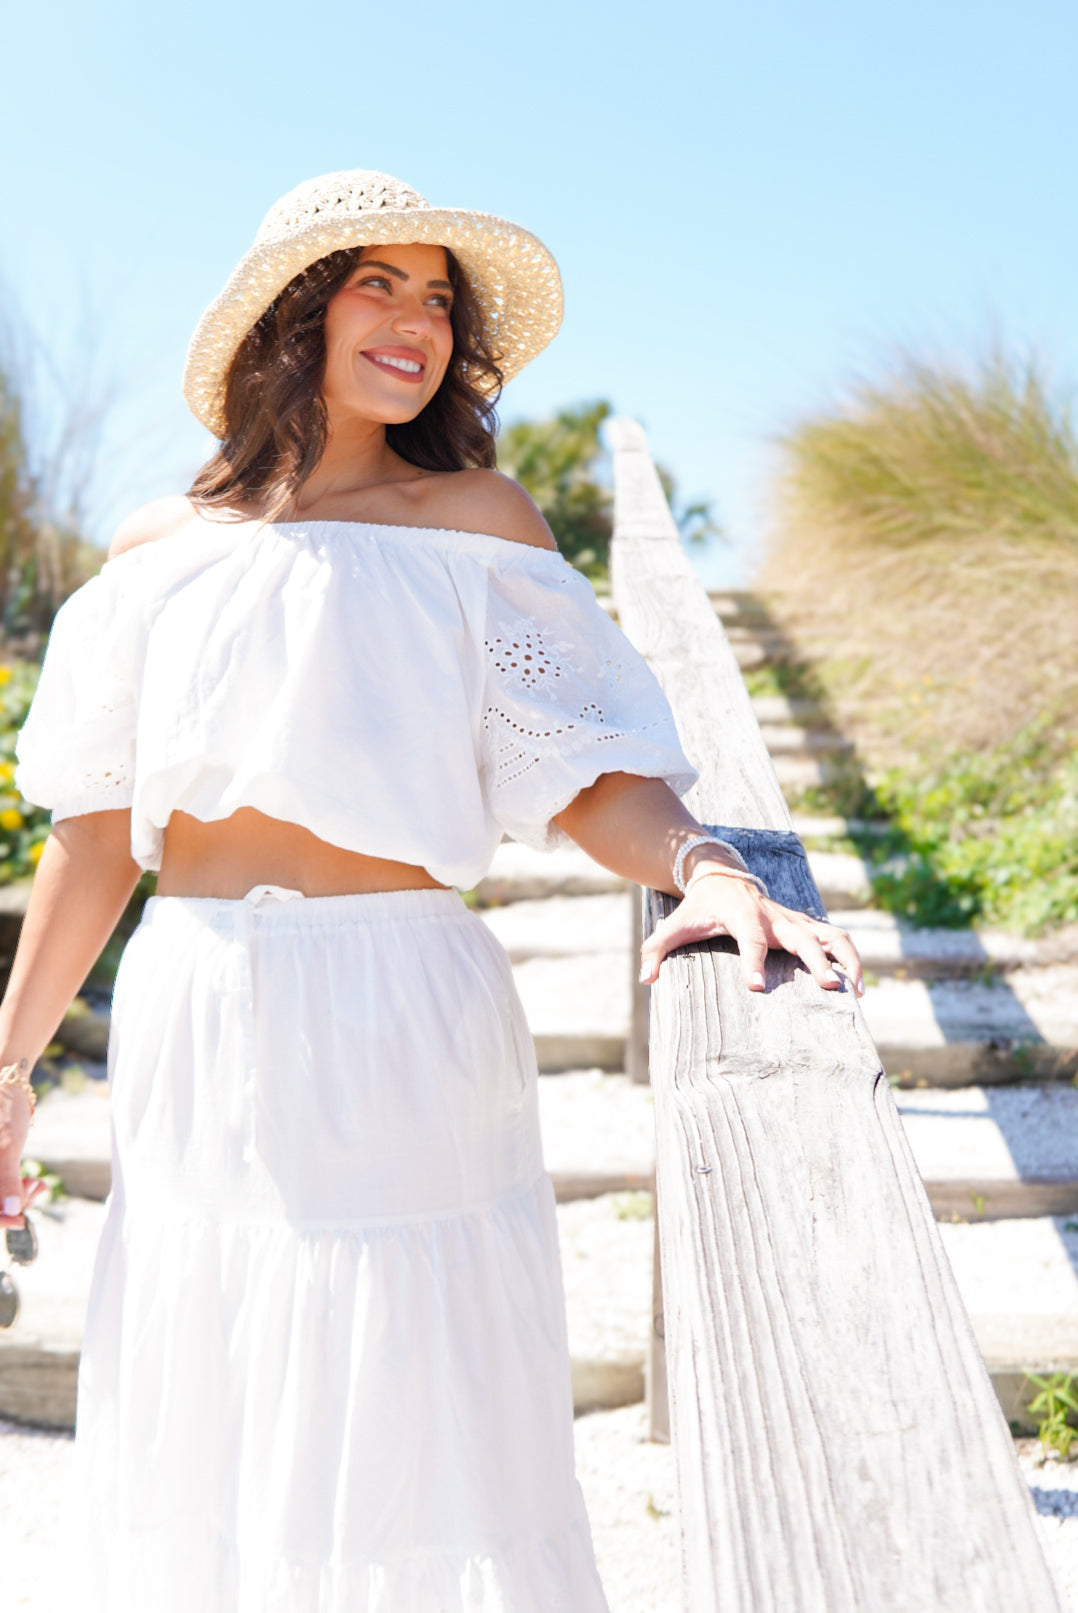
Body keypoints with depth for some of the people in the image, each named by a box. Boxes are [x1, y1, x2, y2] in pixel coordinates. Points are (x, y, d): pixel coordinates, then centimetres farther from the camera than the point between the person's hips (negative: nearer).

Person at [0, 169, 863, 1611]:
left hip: (390, 1019, -3)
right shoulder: (158, 551, 10)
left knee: (408, 1453, 1)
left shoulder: (471, 519, 2)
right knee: (202, 1462, 13)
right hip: (185, 1028, 3)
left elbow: (586, 776, -6)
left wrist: (705, 868, -27)